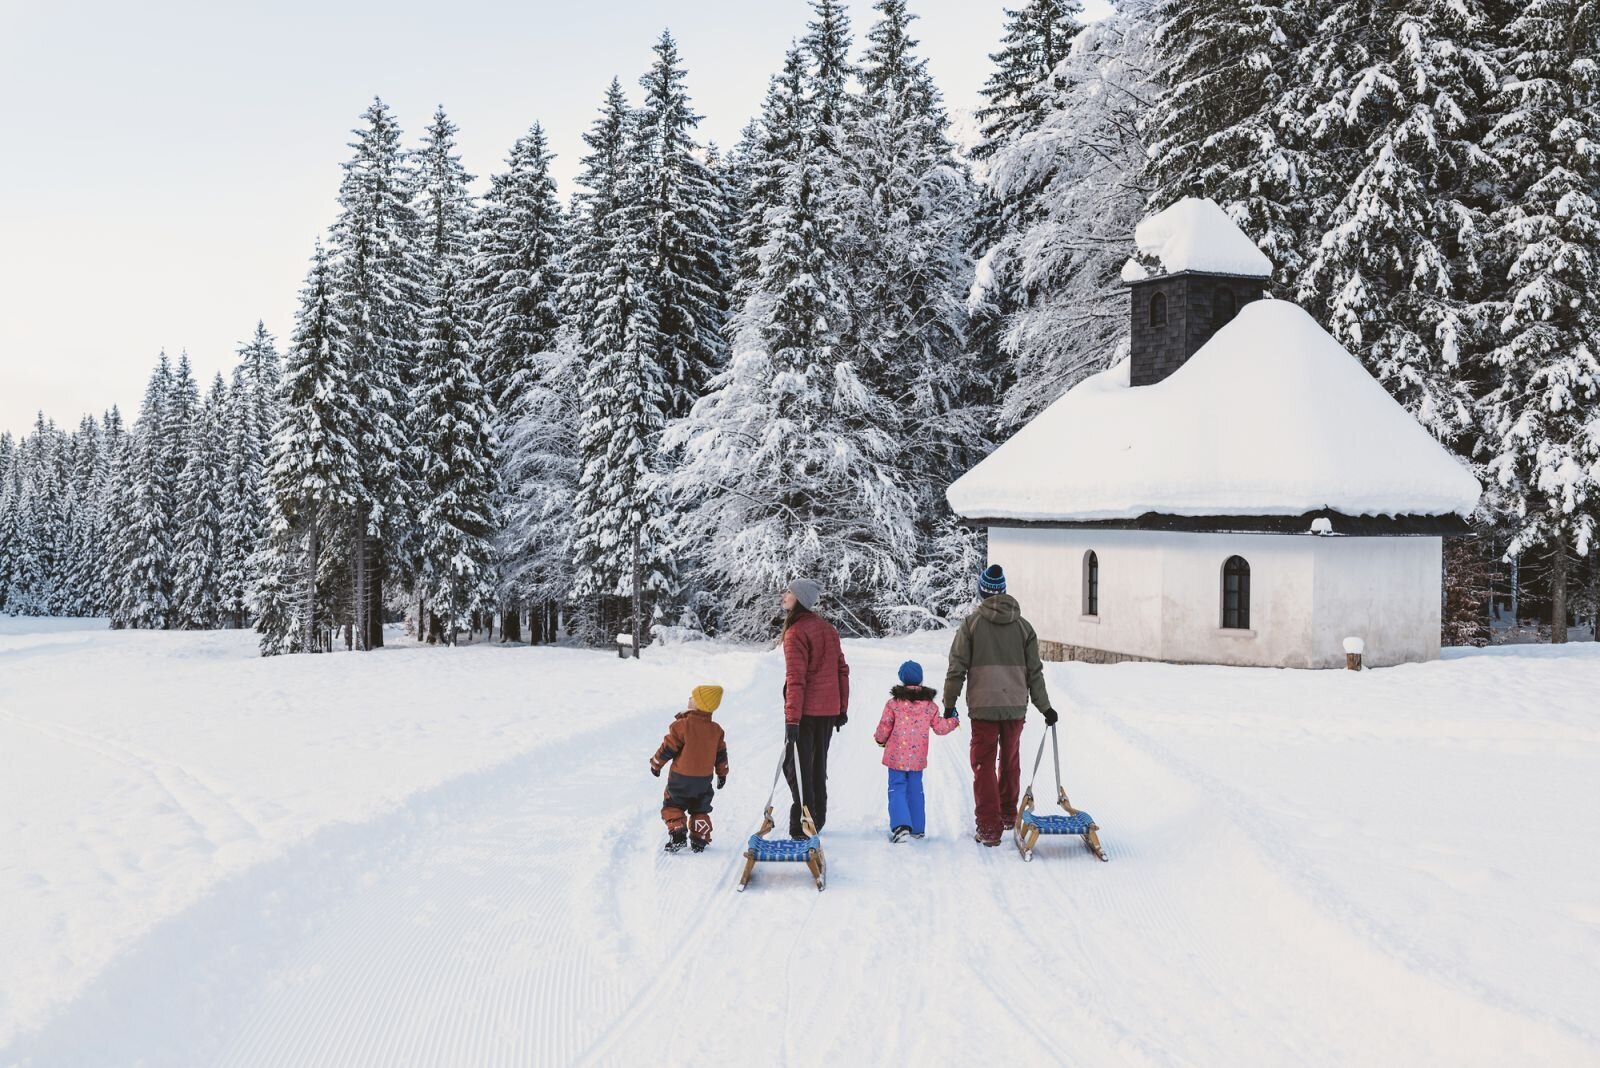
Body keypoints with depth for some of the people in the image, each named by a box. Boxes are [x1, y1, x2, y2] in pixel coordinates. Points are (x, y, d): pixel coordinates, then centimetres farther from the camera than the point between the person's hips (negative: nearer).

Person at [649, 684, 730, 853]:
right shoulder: (716, 730, -4)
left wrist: (656, 764, 2)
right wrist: (722, 774, 19)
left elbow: (667, 748, -13)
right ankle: (699, 840, 18)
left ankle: (677, 835, 0)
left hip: (681, 778, -4)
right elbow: (721, 755, 6)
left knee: (672, 805, 12)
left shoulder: (681, 725, -19)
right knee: (700, 809, 19)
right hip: (705, 779, 4)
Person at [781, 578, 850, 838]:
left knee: (797, 767, 0)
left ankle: (802, 825, -2)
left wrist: (791, 719, -21)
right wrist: (843, 708, 17)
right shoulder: (827, 628, 9)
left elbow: (796, 679, -20)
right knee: (818, 767, 17)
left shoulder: (796, 632, -15)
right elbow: (842, 670, 12)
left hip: (805, 711, -7)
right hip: (829, 710, 7)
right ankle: (817, 821, 24)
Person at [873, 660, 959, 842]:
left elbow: (884, 727, -4)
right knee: (915, 790, 15)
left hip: (896, 756, -3)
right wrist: (953, 721, 26)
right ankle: (917, 828, 19)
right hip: (918, 757, 3)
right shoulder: (929, 705, 0)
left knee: (897, 789, 0)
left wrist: (880, 739, 17)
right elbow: (940, 727, 6)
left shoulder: (894, 703, -9)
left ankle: (900, 825, -17)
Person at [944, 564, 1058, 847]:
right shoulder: (1022, 625, 4)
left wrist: (949, 703, 5)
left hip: (983, 707, -3)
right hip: (1016, 706, 3)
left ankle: (989, 828, -1)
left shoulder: (972, 622, -5)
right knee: (1011, 762, 19)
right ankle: (1008, 815, 34)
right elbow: (1034, 671, 8)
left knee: (984, 765, 3)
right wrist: (1045, 707, 16)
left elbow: (957, 668, -4)